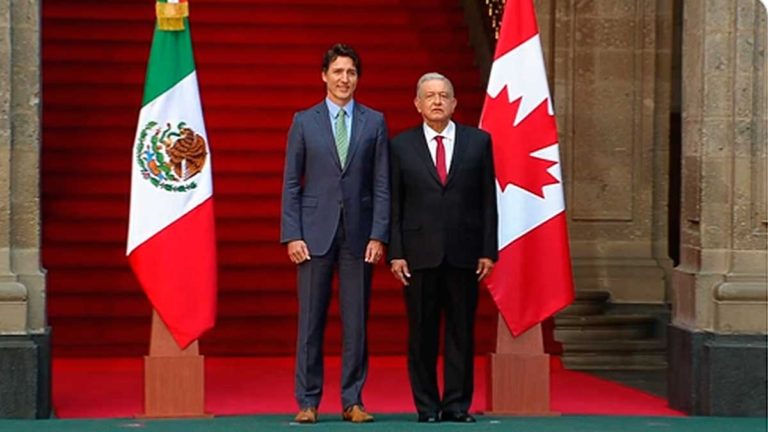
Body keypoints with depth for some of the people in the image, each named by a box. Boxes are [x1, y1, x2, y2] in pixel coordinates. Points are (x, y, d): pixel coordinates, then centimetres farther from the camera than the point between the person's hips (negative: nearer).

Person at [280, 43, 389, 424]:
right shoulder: (304, 121, 6)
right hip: (315, 232, -1)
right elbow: (291, 183, 4)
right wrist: (292, 235, -5)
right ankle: (307, 401, 6)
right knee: (310, 320, 0)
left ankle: (352, 401, 9)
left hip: (359, 234, 1)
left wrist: (379, 235, -4)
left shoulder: (374, 122, 7)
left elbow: (382, 184, 5)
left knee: (356, 322, 3)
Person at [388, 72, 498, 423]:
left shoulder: (478, 142, 7)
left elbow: (488, 200, 6)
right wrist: (395, 253, -3)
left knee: (461, 330, 3)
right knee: (422, 332, 3)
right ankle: (427, 406, 10)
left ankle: (457, 404, 10)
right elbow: (394, 205, 4)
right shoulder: (401, 145, 6)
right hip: (419, 253, 0)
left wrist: (488, 250, 0)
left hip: (464, 253, 1)